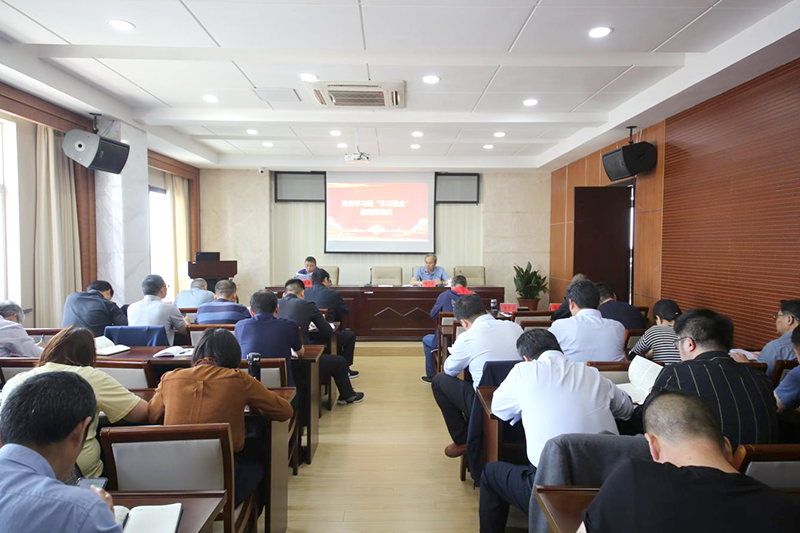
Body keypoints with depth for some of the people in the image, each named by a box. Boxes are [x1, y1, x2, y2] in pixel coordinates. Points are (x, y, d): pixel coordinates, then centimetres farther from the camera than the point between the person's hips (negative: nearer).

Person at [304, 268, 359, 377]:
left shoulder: (305, 292, 2)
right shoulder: (334, 294, -11)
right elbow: (346, 311, 2)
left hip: (307, 337, 6)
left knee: (339, 333, 35)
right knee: (351, 335, 23)